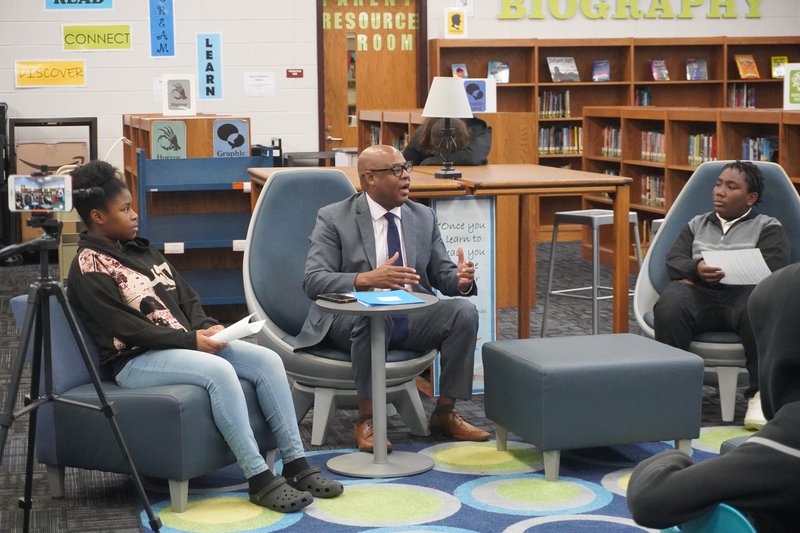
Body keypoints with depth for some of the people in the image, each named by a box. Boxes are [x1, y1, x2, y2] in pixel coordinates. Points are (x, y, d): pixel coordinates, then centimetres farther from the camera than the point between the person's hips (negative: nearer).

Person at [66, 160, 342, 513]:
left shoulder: (139, 250, 16)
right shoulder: (89, 269, -9)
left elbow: (186, 297, 15)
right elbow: (128, 330, -17)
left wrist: (206, 327, -5)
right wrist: (191, 340, -19)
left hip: (184, 343, 8)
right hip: (136, 360, -8)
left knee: (267, 359, -13)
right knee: (219, 370, -34)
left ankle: (296, 464, -13)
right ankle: (259, 479, -30)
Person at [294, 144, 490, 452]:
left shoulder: (424, 217, 10)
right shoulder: (334, 218, -4)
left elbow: (441, 274, 11)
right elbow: (313, 281, -14)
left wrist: (460, 280, -16)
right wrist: (367, 279, -32)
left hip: (413, 319, 5)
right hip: (352, 318, -4)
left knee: (464, 310, -22)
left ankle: (445, 414, -10)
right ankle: (366, 420, -24)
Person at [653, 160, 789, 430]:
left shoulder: (768, 227, 17)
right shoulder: (697, 224, 28)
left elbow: (770, 270, -1)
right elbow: (674, 261, 14)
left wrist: (716, 272, -6)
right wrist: (697, 270, -12)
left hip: (745, 292, -2)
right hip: (700, 295, 2)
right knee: (670, 304, -35)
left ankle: (761, 392, -27)